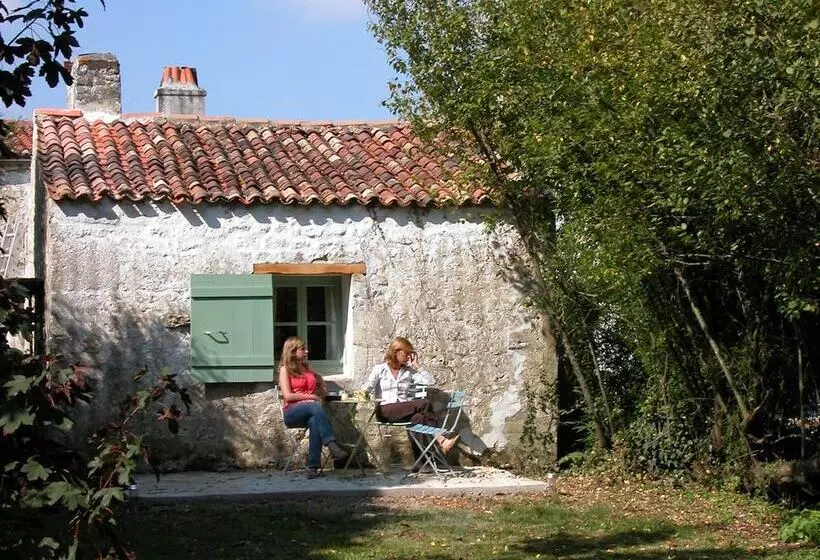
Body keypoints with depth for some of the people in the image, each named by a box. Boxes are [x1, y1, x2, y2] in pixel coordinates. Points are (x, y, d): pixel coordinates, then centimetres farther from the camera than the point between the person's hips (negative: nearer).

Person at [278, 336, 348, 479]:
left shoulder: (307, 368, 23)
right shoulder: (285, 369, 6)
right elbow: (287, 396, -6)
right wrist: (311, 397, -6)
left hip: (311, 411, 4)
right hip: (292, 412, -4)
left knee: (314, 422, -35)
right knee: (316, 407, -36)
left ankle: (313, 466, -41)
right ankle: (332, 445, -50)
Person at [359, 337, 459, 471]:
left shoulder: (409, 371, 21)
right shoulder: (379, 369, 14)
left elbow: (431, 381, 10)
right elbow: (366, 388, 4)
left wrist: (417, 365, 11)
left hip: (406, 412, 4)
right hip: (386, 411, -4)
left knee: (418, 417, -34)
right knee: (425, 404, -29)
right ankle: (442, 440, -36)